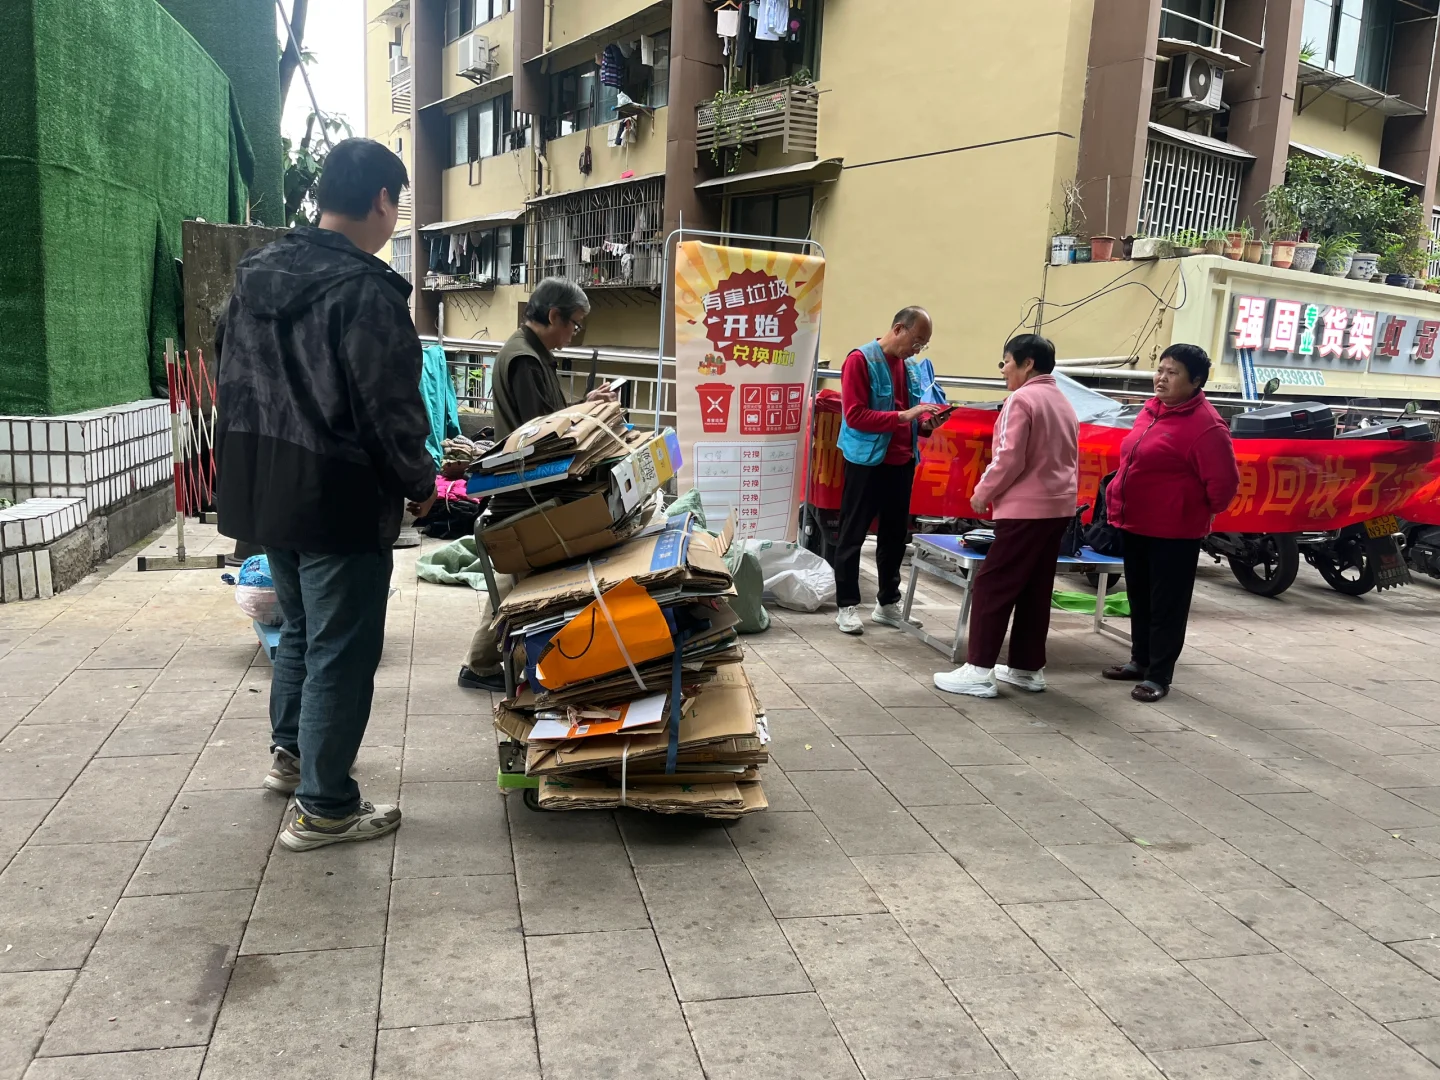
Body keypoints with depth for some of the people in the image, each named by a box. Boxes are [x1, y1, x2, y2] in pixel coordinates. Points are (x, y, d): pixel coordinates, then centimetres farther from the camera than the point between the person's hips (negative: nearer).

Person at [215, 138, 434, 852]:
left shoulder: (254, 273, 7)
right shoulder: (365, 290, -21)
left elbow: (233, 380, 16)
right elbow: (389, 411, -21)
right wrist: (420, 485, -5)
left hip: (260, 491, 9)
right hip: (339, 502, -9)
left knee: (299, 626, 26)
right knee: (341, 652, 4)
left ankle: (290, 751, 43)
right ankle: (323, 807, 14)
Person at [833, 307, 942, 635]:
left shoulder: (909, 366, 9)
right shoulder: (860, 360, -12)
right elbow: (854, 414, -19)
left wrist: (925, 423, -4)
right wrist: (902, 417, -24)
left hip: (901, 462, 7)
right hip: (867, 462, -7)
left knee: (895, 535, 14)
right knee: (853, 536, 3)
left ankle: (888, 604, 25)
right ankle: (847, 606, 10)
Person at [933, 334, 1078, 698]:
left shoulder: (1021, 399, -12)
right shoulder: (1063, 402, 16)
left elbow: (1009, 459, -17)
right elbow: (1068, 460, 17)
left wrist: (982, 494, -6)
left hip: (1026, 508, -9)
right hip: (1059, 507, 9)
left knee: (991, 586, -4)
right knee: (1035, 590, 14)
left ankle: (979, 671, -4)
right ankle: (1029, 669, 19)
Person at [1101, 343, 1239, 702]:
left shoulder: (1205, 425, -18)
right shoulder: (1152, 409, 8)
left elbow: (1224, 481, -18)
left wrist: (1200, 512, -4)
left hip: (1173, 532, -8)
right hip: (1135, 524, 8)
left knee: (1166, 605, 3)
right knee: (1139, 598, 18)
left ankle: (1158, 675, 12)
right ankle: (1140, 661, 32)